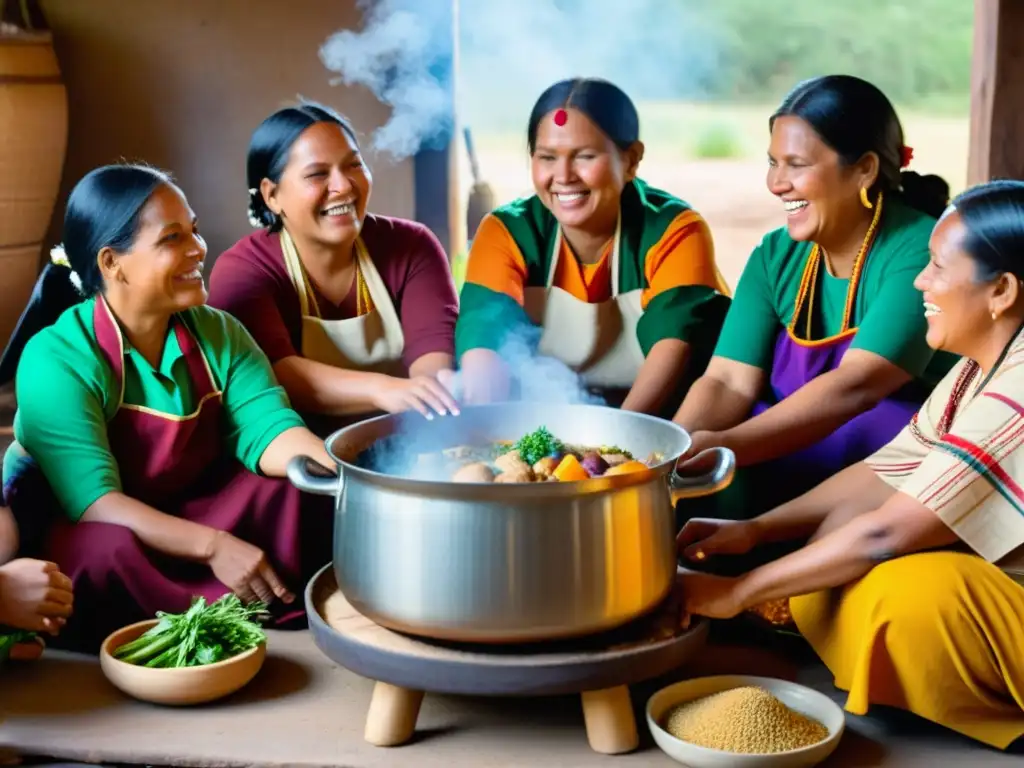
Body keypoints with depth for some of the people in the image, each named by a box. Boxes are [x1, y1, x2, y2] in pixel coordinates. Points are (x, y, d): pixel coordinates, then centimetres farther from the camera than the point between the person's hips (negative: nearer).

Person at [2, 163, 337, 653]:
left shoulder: (217, 333, -3)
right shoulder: (57, 360, -21)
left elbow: (268, 429, -15)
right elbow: (95, 502, -29)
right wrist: (212, 547, -37)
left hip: (186, 511, 5)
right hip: (73, 538, -5)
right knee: (113, 551, -37)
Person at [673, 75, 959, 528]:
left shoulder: (920, 252, -14)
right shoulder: (775, 256, 5)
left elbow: (855, 386, -26)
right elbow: (729, 382, -4)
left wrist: (724, 448, -36)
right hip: (790, 462, 6)